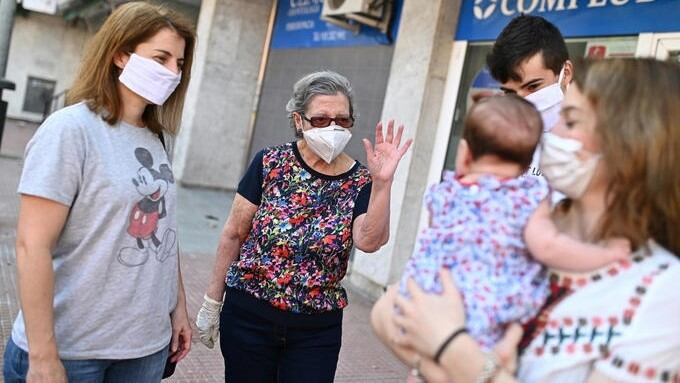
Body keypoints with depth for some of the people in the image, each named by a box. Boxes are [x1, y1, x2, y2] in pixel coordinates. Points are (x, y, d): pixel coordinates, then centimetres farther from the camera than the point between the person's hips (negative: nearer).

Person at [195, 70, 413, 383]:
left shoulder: (361, 183, -4)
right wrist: (212, 302, 4)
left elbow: (369, 241, -21)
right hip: (248, 316, 0)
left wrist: (382, 181, -33)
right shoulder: (269, 164, -7)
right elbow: (234, 234, 0)